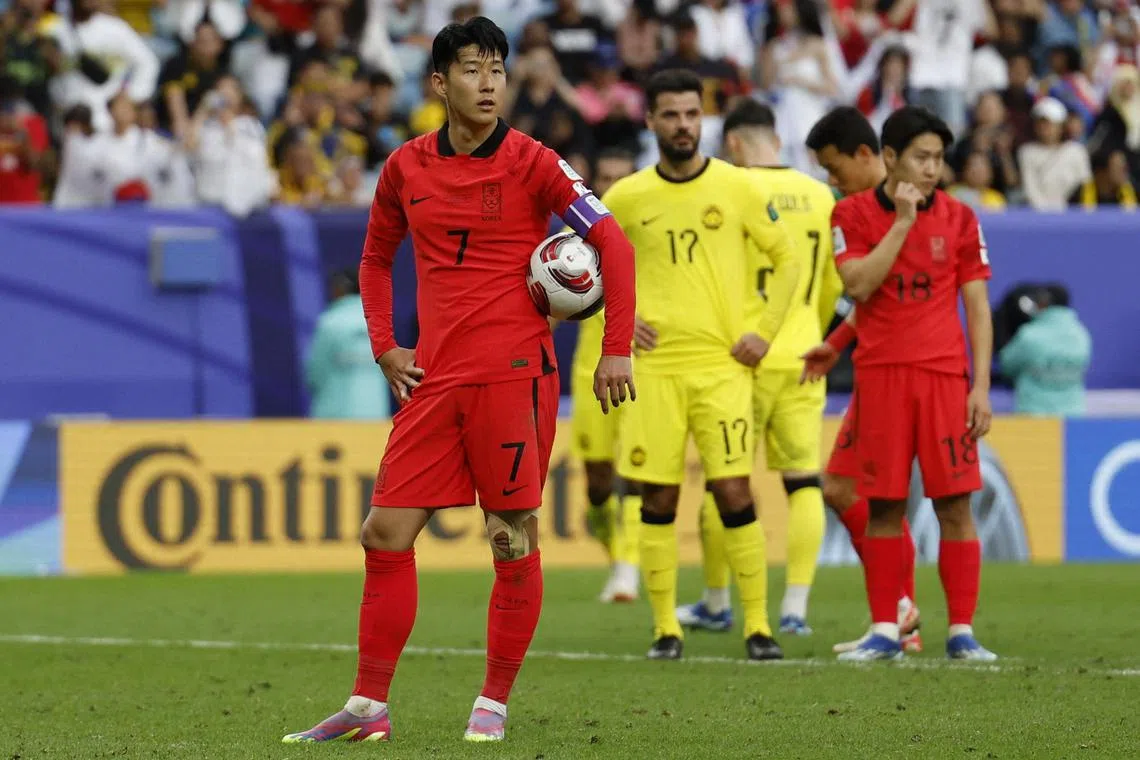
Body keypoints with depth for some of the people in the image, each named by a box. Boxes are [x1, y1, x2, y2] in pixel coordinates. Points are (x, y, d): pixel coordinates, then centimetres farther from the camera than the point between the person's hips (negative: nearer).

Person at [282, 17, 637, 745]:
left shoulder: (531, 163, -5)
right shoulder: (407, 167, 9)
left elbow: (613, 243, -6)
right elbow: (376, 257, 24)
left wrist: (617, 351, -10)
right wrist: (384, 346, 12)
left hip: (515, 375, -5)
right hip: (434, 378, 5)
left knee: (514, 541, -1)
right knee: (386, 534, 1)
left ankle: (494, 704, 9)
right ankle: (369, 706, 7)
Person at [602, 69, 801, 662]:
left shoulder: (738, 188, 2)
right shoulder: (627, 197, 4)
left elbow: (787, 261, 10)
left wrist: (764, 331, 1)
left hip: (722, 365, -1)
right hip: (654, 366, 1)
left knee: (733, 491, -8)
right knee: (658, 497, 1)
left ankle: (758, 625, -2)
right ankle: (665, 627, 9)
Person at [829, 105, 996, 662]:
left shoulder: (958, 218, 7)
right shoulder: (853, 214, 4)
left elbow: (977, 308, 7)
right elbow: (858, 284, -10)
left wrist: (981, 386, -1)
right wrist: (902, 221, -12)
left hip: (945, 374, 0)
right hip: (880, 375, 0)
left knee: (955, 505, -3)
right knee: (883, 507, 1)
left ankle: (961, 632, 1)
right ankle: (884, 632, 7)